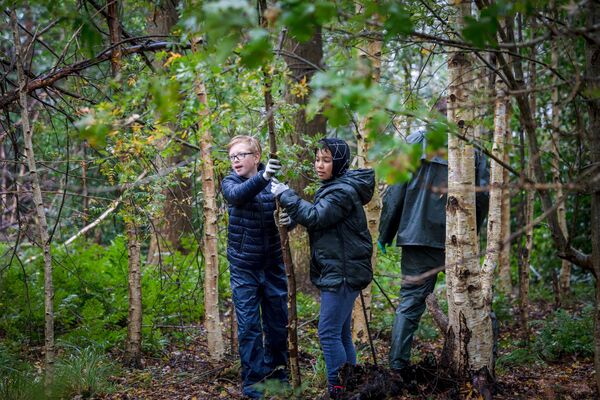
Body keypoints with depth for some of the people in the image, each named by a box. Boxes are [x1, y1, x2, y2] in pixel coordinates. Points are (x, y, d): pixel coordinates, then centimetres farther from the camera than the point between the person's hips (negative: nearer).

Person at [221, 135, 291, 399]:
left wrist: (287, 218, -33)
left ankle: (277, 371, 29)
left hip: (273, 264, 2)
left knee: (278, 321, 11)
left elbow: (290, 212, -7)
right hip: (244, 268, -1)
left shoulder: (274, 183, -1)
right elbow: (237, 195, -28)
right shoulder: (230, 183, -5)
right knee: (248, 325, 0)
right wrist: (263, 177, -47)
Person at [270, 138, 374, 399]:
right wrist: (292, 218, -2)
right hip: (335, 272, 10)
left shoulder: (343, 191, -16)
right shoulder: (332, 188, 16)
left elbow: (315, 217, -22)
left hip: (343, 274, -10)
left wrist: (285, 195, -15)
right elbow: (320, 218, 17)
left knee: (329, 333, -10)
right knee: (341, 333, 14)